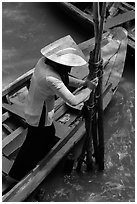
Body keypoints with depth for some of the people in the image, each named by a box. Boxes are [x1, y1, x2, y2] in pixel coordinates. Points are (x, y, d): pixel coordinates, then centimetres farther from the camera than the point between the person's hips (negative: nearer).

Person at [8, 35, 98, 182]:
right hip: (40, 116, -8)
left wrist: (82, 83, -5)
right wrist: (89, 88, -20)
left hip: (32, 108, 8)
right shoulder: (50, 79, -37)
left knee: (49, 136, 30)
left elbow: (63, 78, 5)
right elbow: (73, 101, -35)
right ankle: (16, 175, 38)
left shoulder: (44, 61, -10)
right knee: (33, 146, 15)